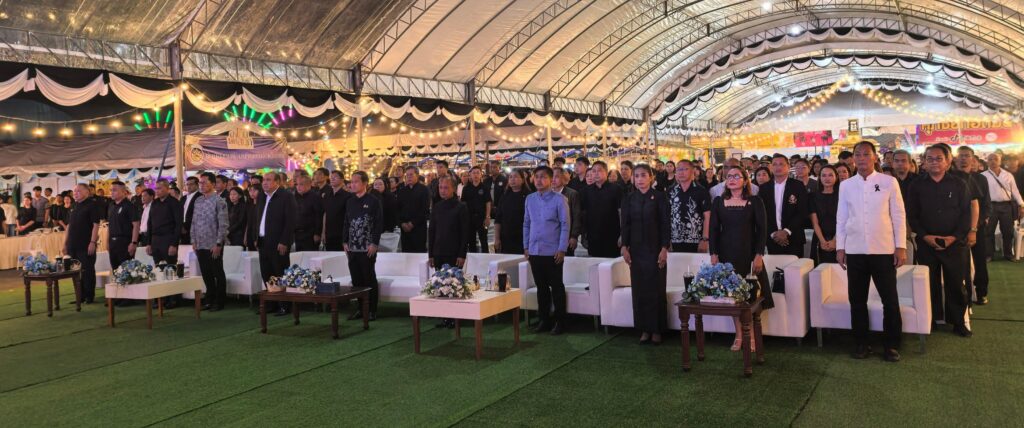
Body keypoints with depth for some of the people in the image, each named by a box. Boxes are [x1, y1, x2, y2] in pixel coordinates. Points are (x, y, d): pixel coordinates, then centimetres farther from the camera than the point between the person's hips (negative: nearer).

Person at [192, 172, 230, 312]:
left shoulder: (219, 201, -9)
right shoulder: (197, 200, 10)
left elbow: (223, 225, -13)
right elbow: (194, 222, 15)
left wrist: (218, 244, -16)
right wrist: (193, 241, 9)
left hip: (214, 245, -6)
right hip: (200, 245, 6)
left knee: (218, 274, 2)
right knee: (206, 274, 13)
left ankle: (219, 302, 11)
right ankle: (210, 300, 23)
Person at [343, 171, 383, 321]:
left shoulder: (374, 201, -5)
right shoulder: (350, 202, 12)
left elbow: (379, 223, -8)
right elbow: (346, 223, 16)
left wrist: (374, 244, -13)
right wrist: (345, 242, 9)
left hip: (368, 248, -5)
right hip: (352, 247, 6)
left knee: (369, 279, 1)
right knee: (356, 279, 8)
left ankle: (372, 310, 8)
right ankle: (361, 308, 18)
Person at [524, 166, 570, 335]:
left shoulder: (559, 199, -6)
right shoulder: (530, 199, 8)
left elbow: (565, 225, -7)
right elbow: (526, 224, 14)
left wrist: (562, 249, -12)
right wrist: (526, 246, 9)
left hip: (553, 251, -4)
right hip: (534, 251, 4)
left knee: (556, 286, 4)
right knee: (541, 286, 12)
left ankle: (559, 321, 14)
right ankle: (544, 319, 22)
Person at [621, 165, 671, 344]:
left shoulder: (659, 197, -2)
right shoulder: (628, 199, 7)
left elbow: (666, 224, -4)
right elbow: (625, 224, 7)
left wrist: (664, 248, -10)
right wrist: (625, 247, -2)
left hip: (655, 248, -3)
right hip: (636, 249, 3)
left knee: (656, 289, 0)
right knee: (639, 289, 4)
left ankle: (656, 329, 9)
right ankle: (644, 329, 12)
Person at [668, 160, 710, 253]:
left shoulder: (701, 191, -2)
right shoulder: (670, 192, 6)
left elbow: (707, 216, -3)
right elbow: (667, 215, 9)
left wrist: (705, 239, -9)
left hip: (696, 241, -2)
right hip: (676, 241, 2)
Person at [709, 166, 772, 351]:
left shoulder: (755, 202, -1)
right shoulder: (718, 202, 5)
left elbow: (762, 229, -4)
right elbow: (713, 230, 4)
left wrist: (759, 255, -11)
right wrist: (714, 254, -3)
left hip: (749, 254, -2)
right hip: (727, 254, 2)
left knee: (751, 294, 0)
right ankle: (738, 336, 12)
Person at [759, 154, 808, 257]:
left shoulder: (798, 186, 0)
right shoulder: (764, 188, 7)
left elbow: (802, 213, -5)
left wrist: (786, 231, -13)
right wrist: (773, 233, -6)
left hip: (793, 239, -2)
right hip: (772, 240, 2)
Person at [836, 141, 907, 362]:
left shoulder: (889, 182, 0)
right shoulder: (846, 185, 6)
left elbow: (899, 216, 1)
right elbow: (841, 218, 8)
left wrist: (901, 247, -3)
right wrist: (840, 247, 4)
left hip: (884, 249, -2)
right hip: (855, 250, 2)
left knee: (890, 300, 2)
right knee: (857, 299, 8)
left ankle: (892, 345, 14)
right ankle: (861, 343, 19)